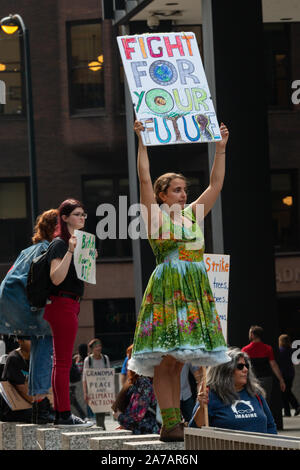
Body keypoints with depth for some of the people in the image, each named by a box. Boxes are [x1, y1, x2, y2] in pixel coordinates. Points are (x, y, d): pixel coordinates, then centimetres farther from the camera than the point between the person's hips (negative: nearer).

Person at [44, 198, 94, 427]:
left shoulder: (77, 241, 18)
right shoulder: (60, 244, -11)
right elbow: (56, 278, -21)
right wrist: (70, 251, -26)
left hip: (70, 305, 10)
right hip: (62, 304, -10)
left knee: (61, 362, 11)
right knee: (63, 362, -10)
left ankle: (61, 413, 13)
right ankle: (64, 415, -10)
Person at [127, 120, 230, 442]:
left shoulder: (192, 215, 18)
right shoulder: (156, 217, 3)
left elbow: (216, 184, 22)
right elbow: (144, 178, -5)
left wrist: (221, 148, 22)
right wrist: (142, 142, -3)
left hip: (195, 291, 6)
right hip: (167, 290, -6)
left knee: (178, 361, 6)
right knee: (165, 360, -9)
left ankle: (176, 422, 4)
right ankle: (169, 424, -12)